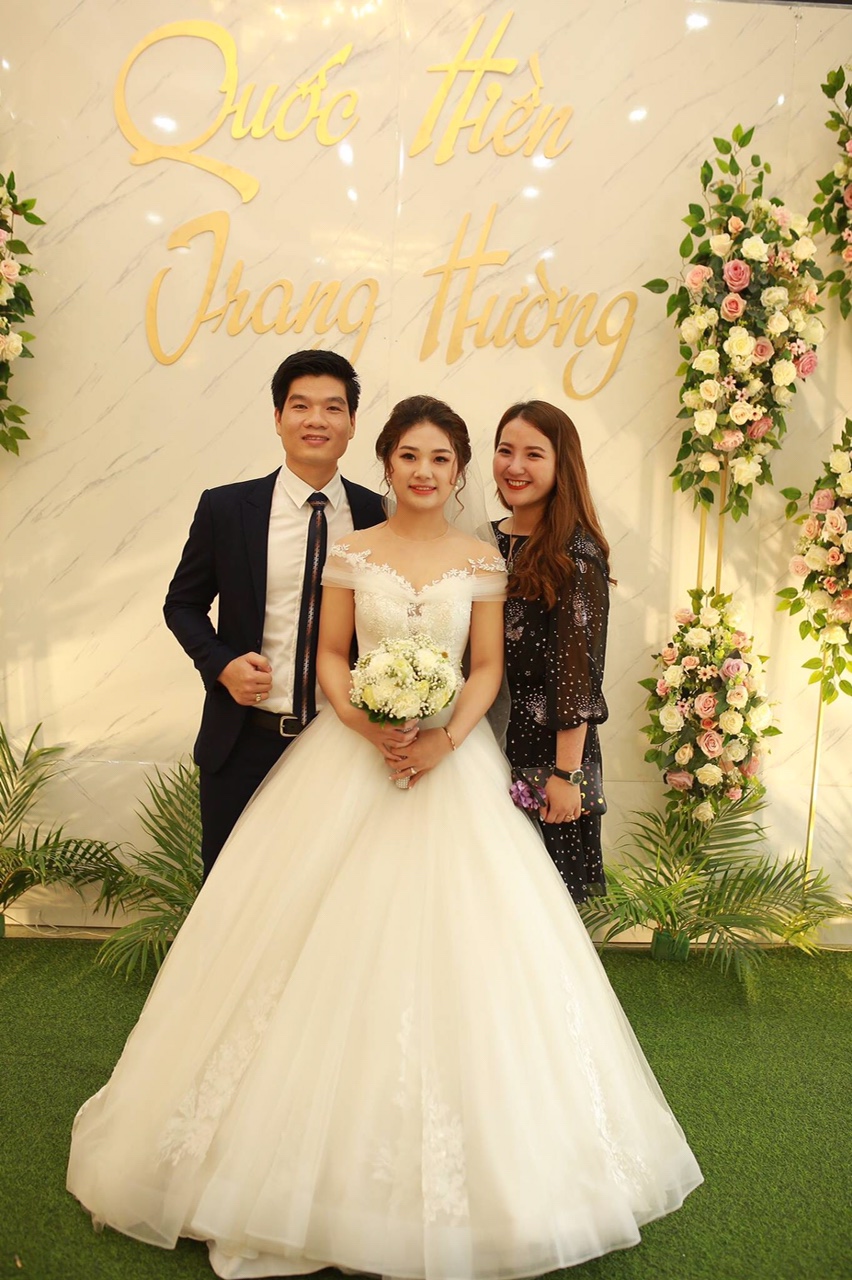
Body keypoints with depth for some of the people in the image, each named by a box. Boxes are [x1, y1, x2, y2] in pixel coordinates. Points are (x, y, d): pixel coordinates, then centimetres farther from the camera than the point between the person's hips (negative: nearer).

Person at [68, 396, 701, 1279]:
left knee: (454, 936, 3)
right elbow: (329, 655, 2)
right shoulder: (350, 554, 2)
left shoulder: (481, 562, 3)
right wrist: (367, 724, -15)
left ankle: (452, 1161, 25)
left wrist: (446, 739, -13)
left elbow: (488, 667, 3)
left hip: (452, 759, 1)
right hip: (354, 753, 0)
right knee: (333, 934, 4)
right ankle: (317, 1137, 27)